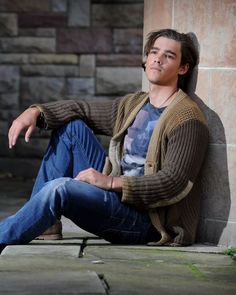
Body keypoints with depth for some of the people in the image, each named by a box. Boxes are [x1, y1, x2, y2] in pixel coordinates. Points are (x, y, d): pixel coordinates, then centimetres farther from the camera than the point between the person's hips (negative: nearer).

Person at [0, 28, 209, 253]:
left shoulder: (187, 119, -11)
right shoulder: (132, 104, 14)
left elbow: (173, 182, -21)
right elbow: (82, 110, 18)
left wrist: (112, 182, -25)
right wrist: (35, 111, -1)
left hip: (145, 221, -8)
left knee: (59, 188, -29)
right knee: (71, 126, 4)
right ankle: (36, 221, 0)